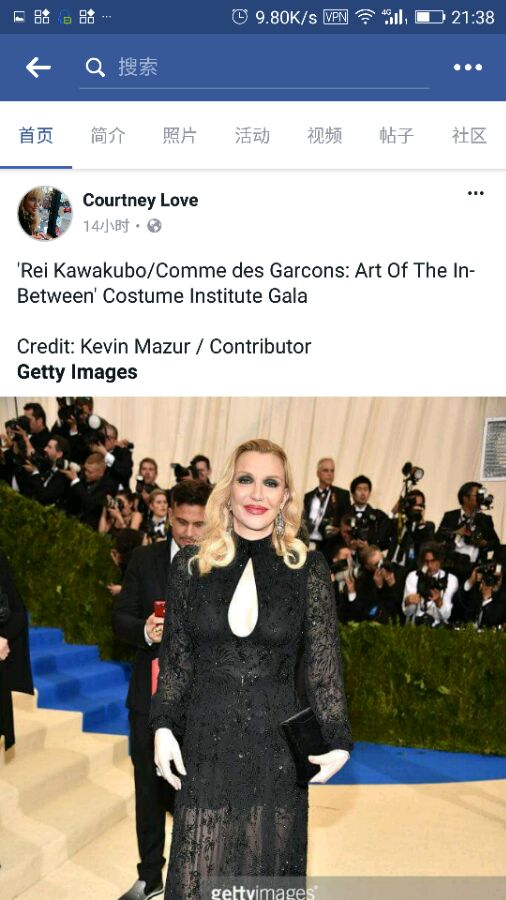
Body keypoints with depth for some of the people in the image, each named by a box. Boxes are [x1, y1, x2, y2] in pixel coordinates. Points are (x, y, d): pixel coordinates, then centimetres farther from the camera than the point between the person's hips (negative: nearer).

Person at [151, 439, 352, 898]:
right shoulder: (191, 566, 1)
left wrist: (338, 739, -8)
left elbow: (325, 662, -2)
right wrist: (164, 726, -2)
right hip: (207, 741, 1)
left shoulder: (308, 568, -3)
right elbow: (175, 660, 6)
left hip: (277, 742, -1)